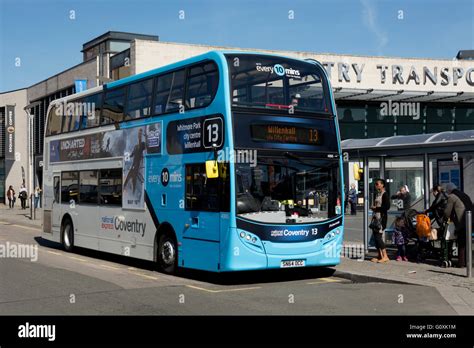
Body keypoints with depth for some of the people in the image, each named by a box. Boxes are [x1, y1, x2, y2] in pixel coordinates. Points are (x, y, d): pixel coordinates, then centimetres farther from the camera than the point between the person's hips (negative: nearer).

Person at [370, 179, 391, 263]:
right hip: (376, 217, 9)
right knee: (376, 237, 7)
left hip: (381, 218, -9)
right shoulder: (377, 194, 18)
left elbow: (387, 206, -18)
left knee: (378, 237, -12)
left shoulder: (385, 194, -9)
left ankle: (385, 256, -8)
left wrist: (376, 208, -13)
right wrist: (373, 208, 8)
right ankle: (380, 256, 14)